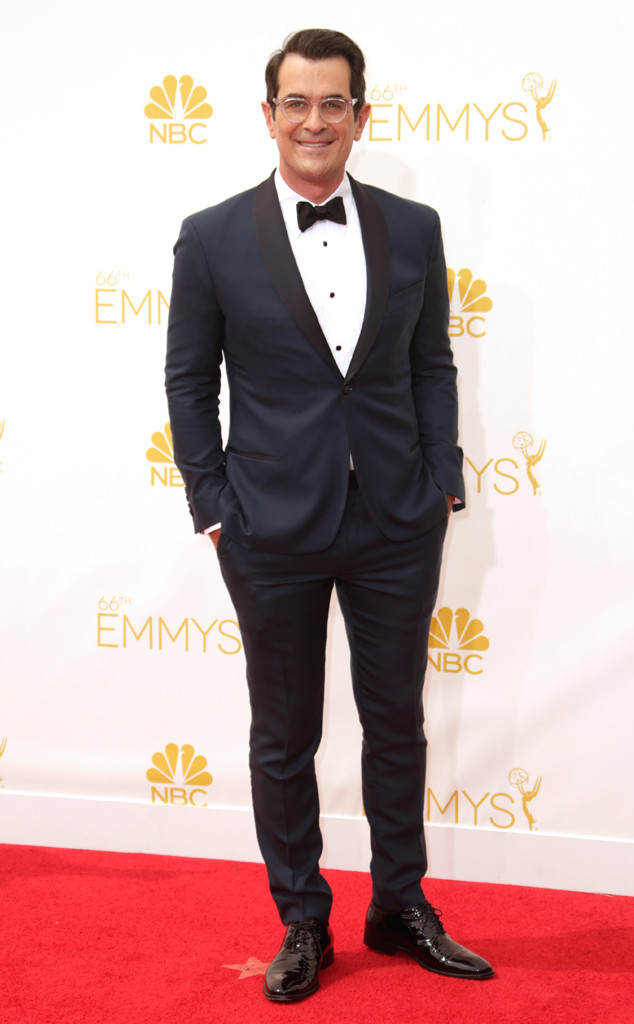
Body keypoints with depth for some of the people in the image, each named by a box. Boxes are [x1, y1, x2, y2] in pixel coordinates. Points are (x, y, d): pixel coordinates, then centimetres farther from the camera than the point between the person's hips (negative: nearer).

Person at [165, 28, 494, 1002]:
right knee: (284, 738, 11)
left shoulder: (414, 229, 2)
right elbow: (189, 382, 0)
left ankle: (401, 906, 33)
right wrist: (215, 508, -4)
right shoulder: (213, 238, -4)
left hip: (397, 525, 2)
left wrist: (441, 485, 1)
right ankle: (303, 921, 28)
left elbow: (432, 367, 7)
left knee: (397, 723, 14)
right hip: (275, 529, -2)